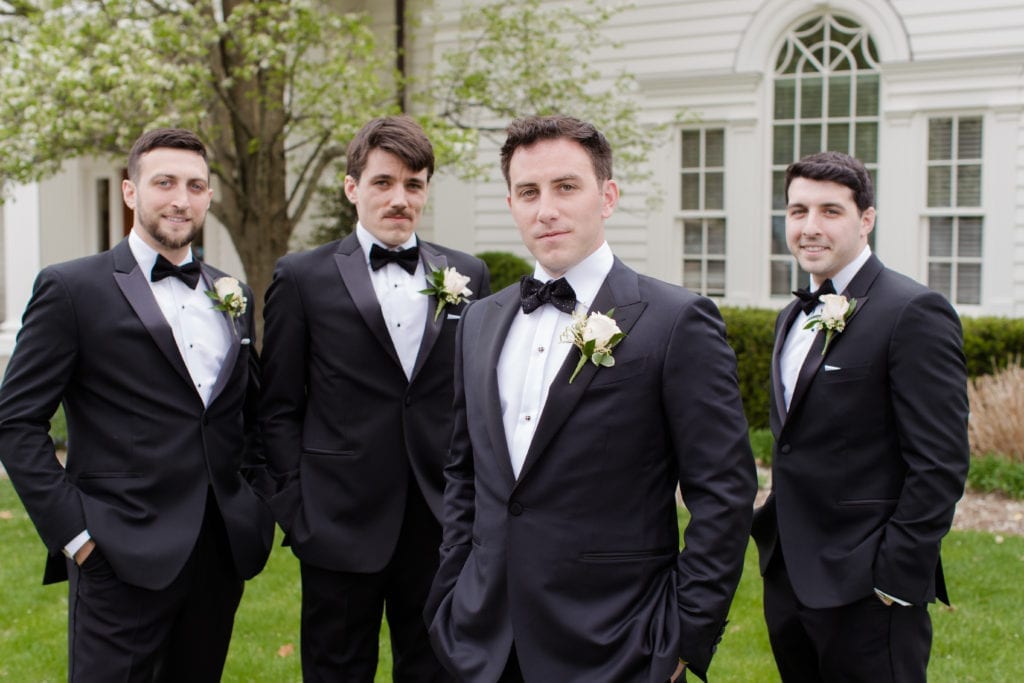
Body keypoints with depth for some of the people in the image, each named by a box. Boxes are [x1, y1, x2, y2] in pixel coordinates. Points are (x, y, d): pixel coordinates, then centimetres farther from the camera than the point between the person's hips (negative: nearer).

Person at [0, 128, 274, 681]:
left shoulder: (233, 295, 12)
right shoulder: (72, 288, -4)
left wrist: (256, 507, 9)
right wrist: (73, 531, -11)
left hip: (223, 553, 5)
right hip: (123, 558, -5)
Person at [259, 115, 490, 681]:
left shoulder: (467, 275, 7)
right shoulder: (303, 279, 0)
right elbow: (279, 410, 1)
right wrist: (296, 508, -4)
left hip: (442, 523, 2)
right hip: (342, 525, -2)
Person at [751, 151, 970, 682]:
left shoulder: (913, 313, -12)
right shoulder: (795, 316, 14)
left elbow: (940, 464, -16)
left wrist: (896, 578, -17)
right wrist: (775, 541, 13)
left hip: (864, 590, -8)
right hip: (787, 578, 8)